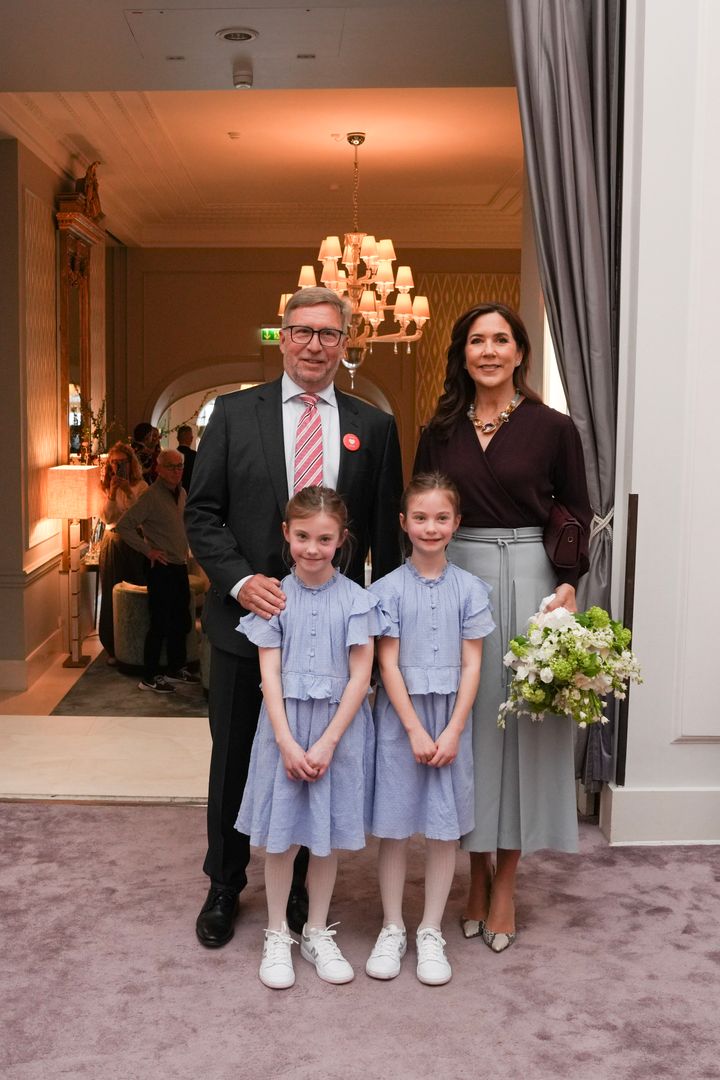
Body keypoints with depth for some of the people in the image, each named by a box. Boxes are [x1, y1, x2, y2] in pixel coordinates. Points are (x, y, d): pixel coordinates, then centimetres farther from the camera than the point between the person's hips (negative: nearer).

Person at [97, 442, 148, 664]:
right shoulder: (106, 486, 5)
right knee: (112, 594, 2)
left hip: (134, 543, -1)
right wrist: (111, 494, -17)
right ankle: (113, 648, 12)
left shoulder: (140, 486, -1)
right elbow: (106, 518, -5)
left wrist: (129, 492, -21)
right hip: (113, 542, 1)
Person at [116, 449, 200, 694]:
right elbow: (124, 526, -20)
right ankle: (149, 677, 5)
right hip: (162, 568, -8)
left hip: (180, 566, 8)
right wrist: (148, 550, -17)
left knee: (181, 621, 15)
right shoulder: (151, 496, -15)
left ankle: (176, 669, 28)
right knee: (160, 624, -4)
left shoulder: (182, 493, 11)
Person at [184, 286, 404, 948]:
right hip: (247, 615, 0)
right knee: (235, 758, 14)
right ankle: (225, 886, 34)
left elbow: (386, 531, 5)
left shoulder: (374, 427, 4)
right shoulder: (235, 414, 1)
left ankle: (295, 884, 35)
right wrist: (240, 579, -16)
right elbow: (202, 512, -2)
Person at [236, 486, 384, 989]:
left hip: (339, 727, 0)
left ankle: (318, 933, 29)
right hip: (285, 725, 0)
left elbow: (360, 675, -7)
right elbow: (270, 673, -4)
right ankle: (277, 936, 26)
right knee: (280, 836, 8)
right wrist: (287, 742, -11)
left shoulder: (356, 599, -5)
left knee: (327, 835, 11)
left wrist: (327, 742, -11)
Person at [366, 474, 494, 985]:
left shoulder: (469, 589, 0)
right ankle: (392, 929, 22)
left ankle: (432, 933, 21)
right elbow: (389, 663, -6)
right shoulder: (388, 589, -4)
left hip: (451, 718, 1)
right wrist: (416, 731, -11)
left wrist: (452, 732, -9)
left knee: (445, 828, 6)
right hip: (399, 717, -1)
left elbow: (472, 665, -1)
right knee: (394, 827, 6)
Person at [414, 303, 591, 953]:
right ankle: (478, 873, 24)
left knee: (523, 725, 4)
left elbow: (577, 515, 2)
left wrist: (567, 584, -12)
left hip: (529, 583, -2)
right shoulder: (440, 432, 7)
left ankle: (505, 883, 18)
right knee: (469, 725, 8)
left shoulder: (553, 429, -1)